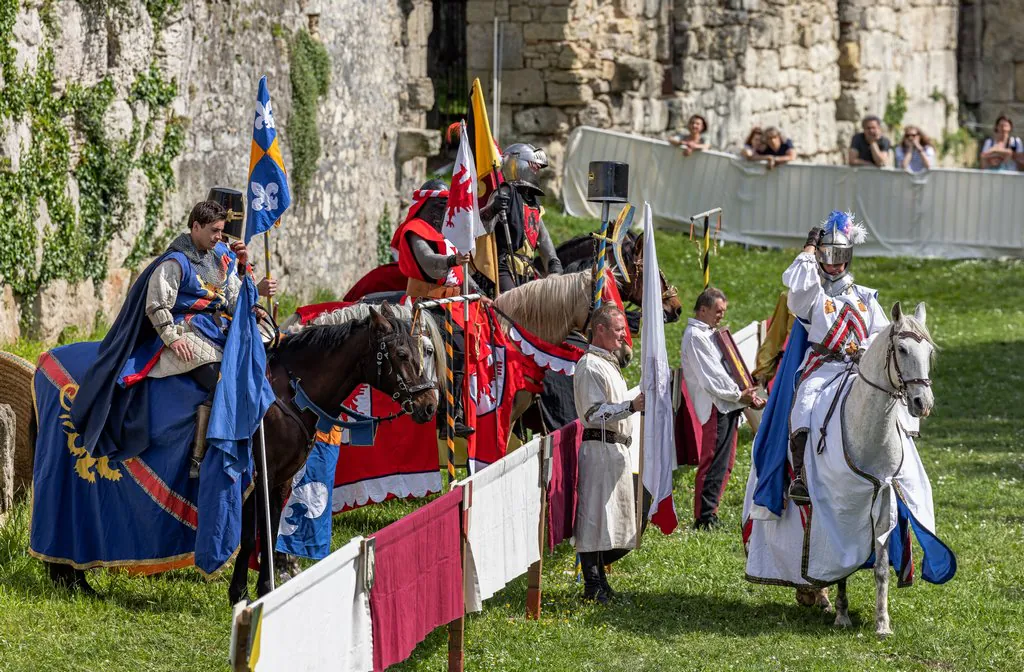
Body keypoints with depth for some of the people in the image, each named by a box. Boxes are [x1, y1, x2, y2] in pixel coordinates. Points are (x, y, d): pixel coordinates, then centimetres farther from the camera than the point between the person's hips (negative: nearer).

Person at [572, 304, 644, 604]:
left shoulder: (607, 363, 21)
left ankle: (599, 583, 15)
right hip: (599, 447, -11)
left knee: (604, 518, 11)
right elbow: (595, 413, -20)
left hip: (615, 448, 11)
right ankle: (592, 586, -10)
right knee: (594, 515, -9)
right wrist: (632, 406, -25)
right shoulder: (589, 366, -12)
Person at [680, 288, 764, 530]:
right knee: (713, 463, -12)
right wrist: (739, 395, -13)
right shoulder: (695, 336, -9)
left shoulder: (710, 334, 22)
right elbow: (710, 377, -16)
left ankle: (710, 513, 16)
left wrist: (745, 393, 9)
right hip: (715, 408, -10)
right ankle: (704, 517, -11)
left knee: (725, 463, 12)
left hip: (727, 407, 10)